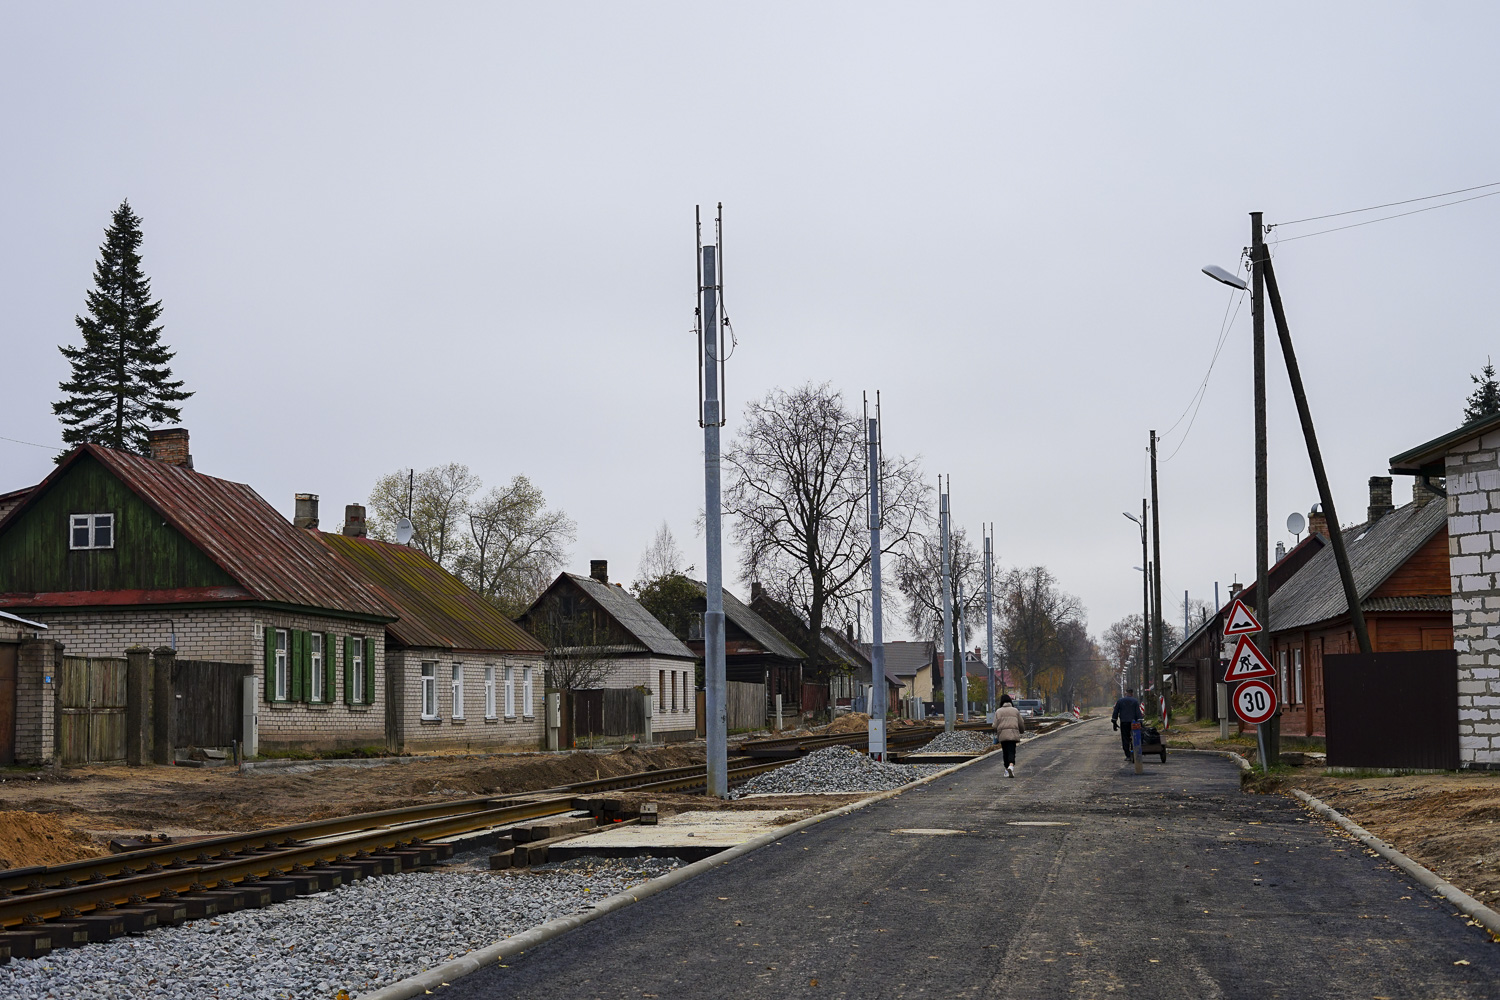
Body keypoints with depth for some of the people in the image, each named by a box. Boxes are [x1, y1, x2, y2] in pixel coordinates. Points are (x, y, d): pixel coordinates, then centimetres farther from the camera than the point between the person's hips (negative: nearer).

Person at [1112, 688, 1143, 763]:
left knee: (1125, 740, 3)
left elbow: (1115, 712, 6)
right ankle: (1133, 757, 3)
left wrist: (1114, 722, 11)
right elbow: (1138, 713, -5)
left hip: (1123, 723, 0)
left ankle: (1128, 756, -5)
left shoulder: (1120, 701, 7)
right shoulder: (1135, 701, 2)